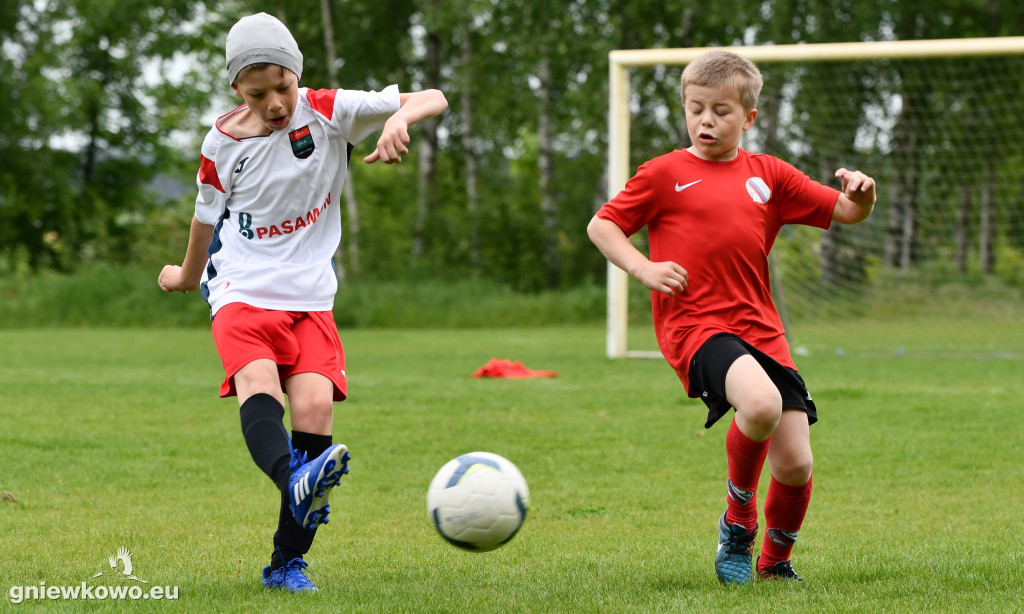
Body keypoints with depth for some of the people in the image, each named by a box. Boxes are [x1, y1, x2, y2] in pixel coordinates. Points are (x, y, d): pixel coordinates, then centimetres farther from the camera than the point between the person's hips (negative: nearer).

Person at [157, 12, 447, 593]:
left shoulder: (330, 111, -4)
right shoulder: (222, 144, -2)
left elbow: (433, 99, -6)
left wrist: (399, 119, -28)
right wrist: (187, 276, 32)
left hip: (310, 299, 1)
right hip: (243, 294, -1)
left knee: (315, 404, -20)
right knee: (257, 380, -31)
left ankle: (287, 561, -10)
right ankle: (297, 482, -61)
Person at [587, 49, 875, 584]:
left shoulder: (768, 175, 14)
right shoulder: (665, 174, 4)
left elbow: (845, 213, 15)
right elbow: (602, 225, 8)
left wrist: (861, 194, -8)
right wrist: (644, 268, -8)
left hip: (760, 329, 4)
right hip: (694, 325, -4)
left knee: (795, 465, -5)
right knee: (761, 404, -34)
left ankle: (775, 560, 24)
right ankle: (738, 517, -8)